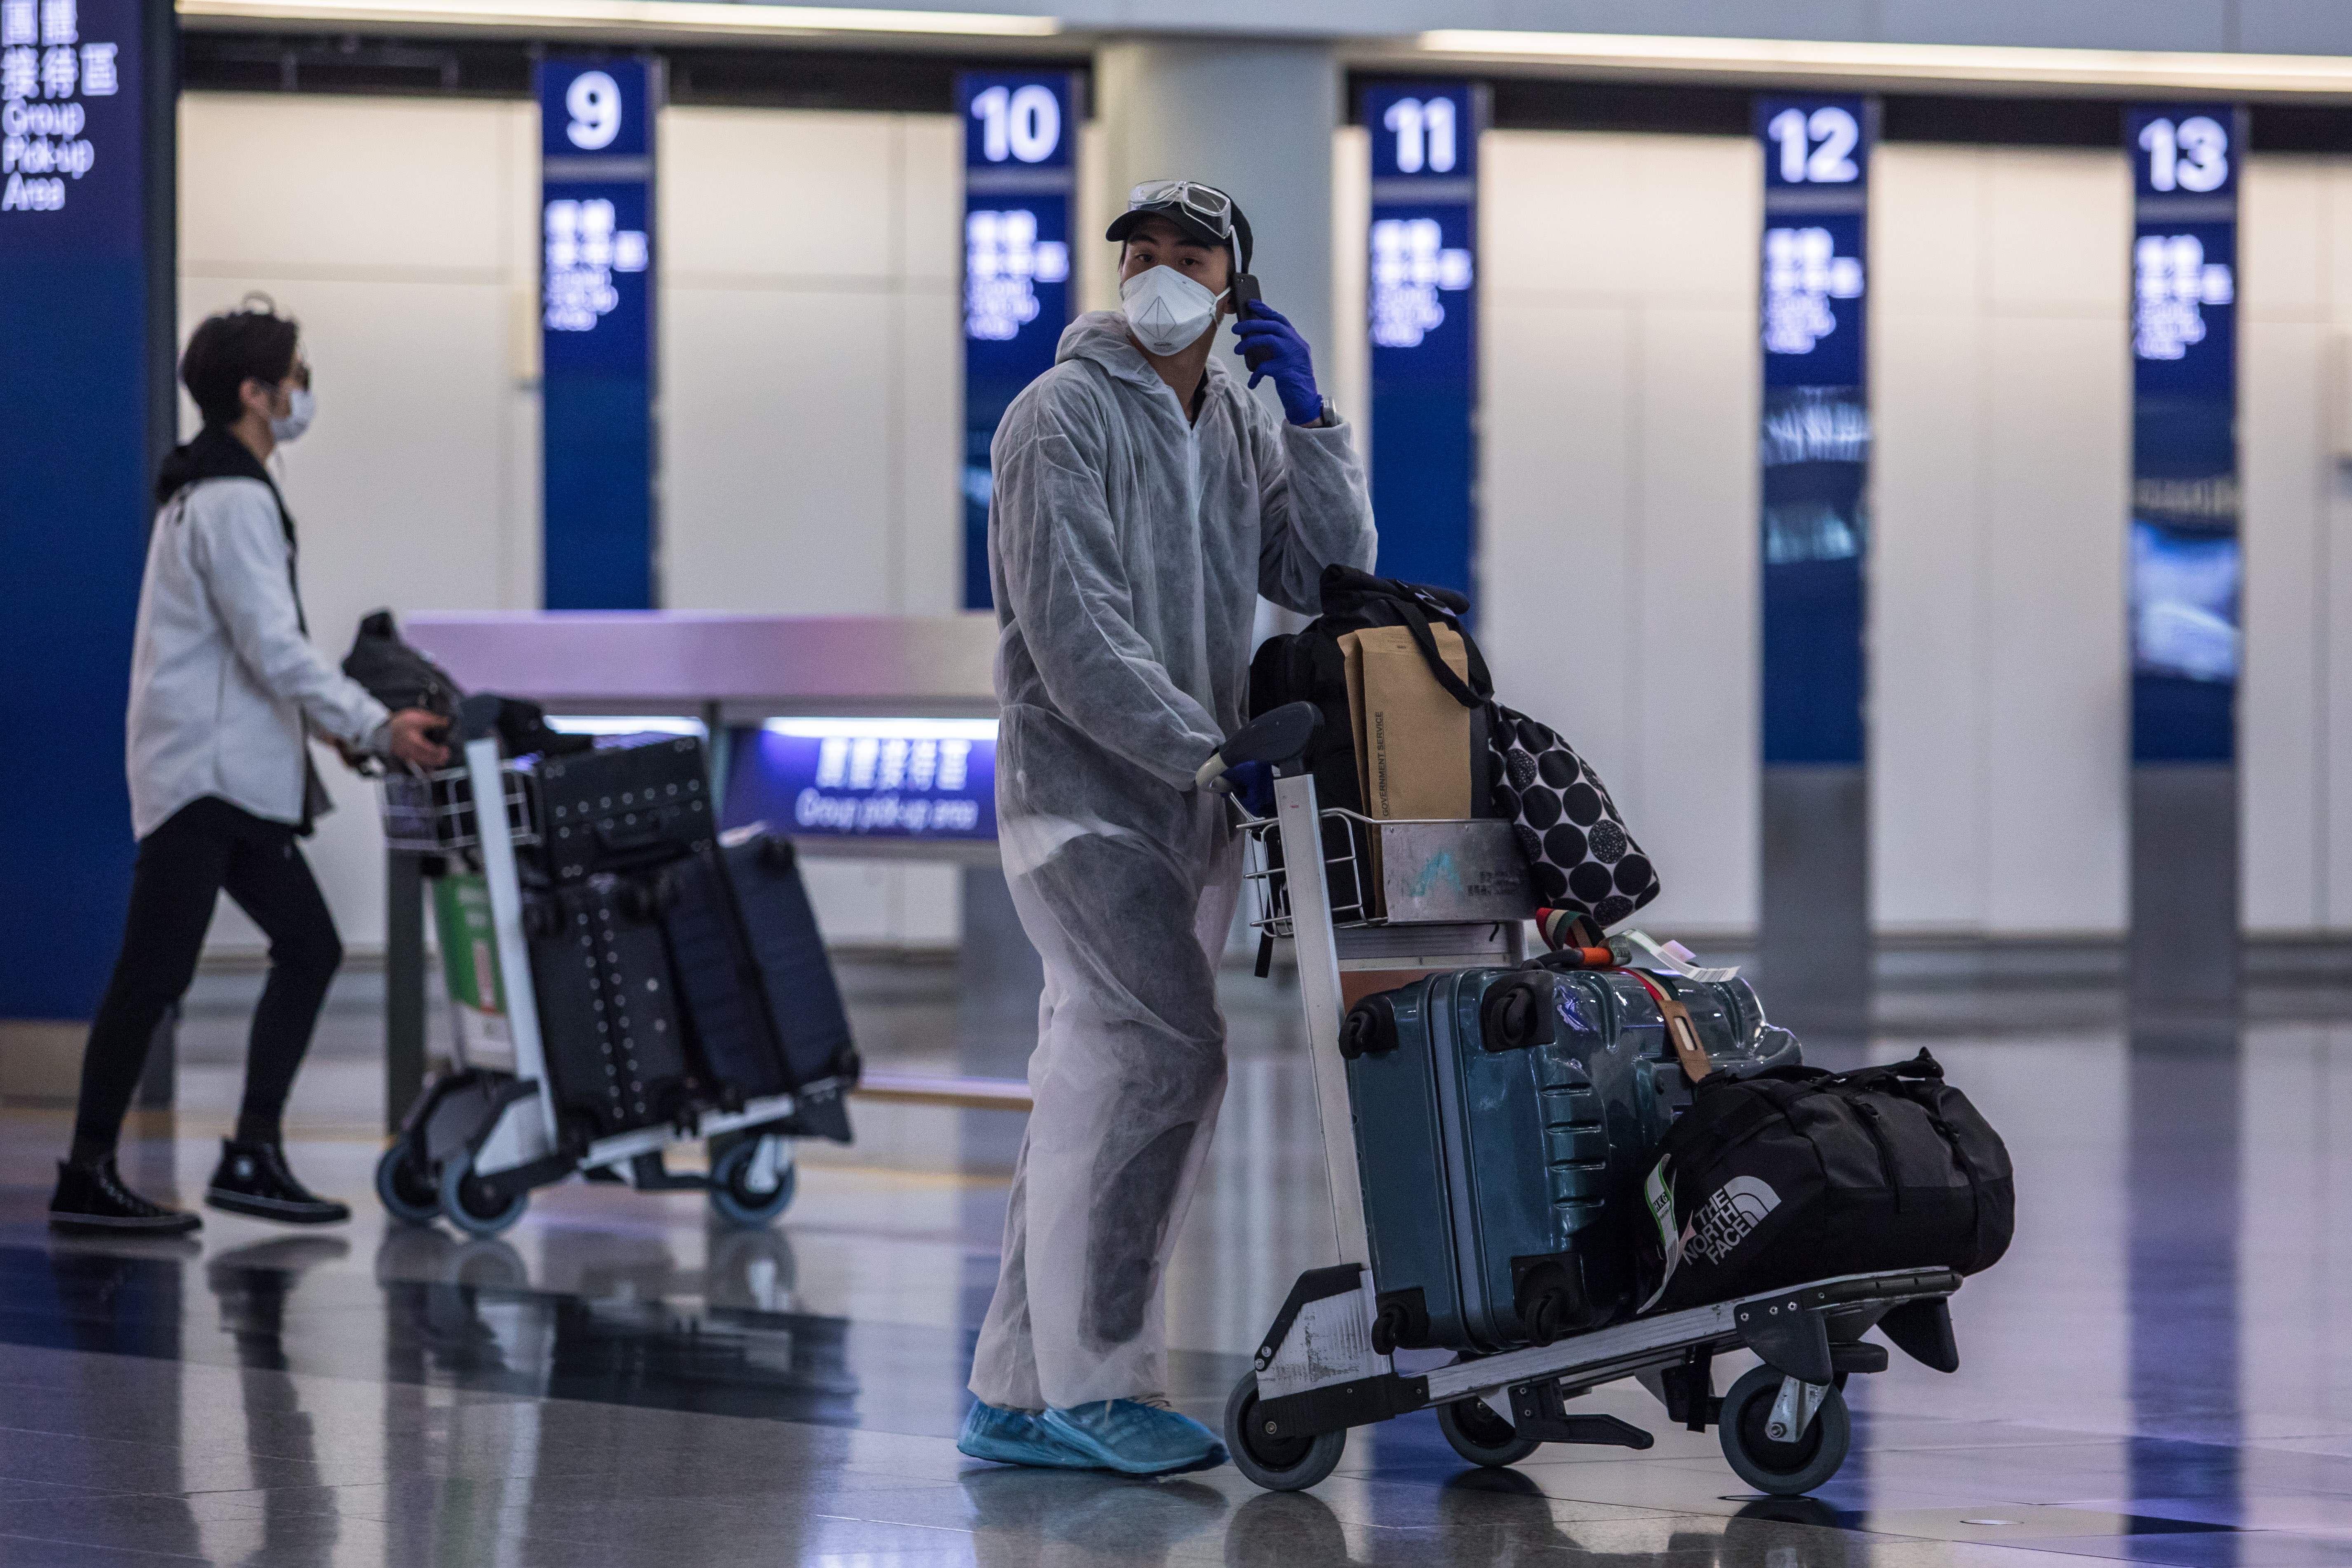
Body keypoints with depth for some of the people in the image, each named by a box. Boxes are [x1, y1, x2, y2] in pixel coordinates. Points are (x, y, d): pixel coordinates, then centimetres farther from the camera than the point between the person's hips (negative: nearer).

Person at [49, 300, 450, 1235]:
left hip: (233, 778, 11)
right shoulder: (234, 501, -13)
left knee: (308, 948, 9)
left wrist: (327, 725, 19)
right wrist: (373, 729, -20)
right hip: (205, 775, -11)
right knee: (155, 974, -8)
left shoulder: (206, 492, 19)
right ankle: (87, 1178, -6)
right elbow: (272, 648, -19)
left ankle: (253, 1158, 9)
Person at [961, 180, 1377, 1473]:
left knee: (1101, 1094, 6)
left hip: (1194, 812, 7)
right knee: (1166, 1053, -19)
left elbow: (1329, 579, 5)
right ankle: (1094, 1376, -16)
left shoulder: (1242, 428, 15)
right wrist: (1210, 752, -20)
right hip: (1083, 791, -7)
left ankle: (1019, 1393, 10)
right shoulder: (1064, 416, -8)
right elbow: (1073, 636, -16)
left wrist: (1310, 421, -4)